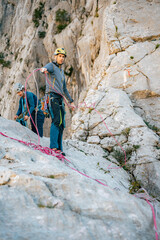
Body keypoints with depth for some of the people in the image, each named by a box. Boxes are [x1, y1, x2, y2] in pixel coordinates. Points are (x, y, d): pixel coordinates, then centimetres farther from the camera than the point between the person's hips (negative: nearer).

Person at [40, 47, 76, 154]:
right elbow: (47, 68, -23)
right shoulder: (52, 65, 4)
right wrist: (44, 69, -48)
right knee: (57, 121, -22)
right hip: (52, 96, -8)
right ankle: (53, 146, -25)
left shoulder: (62, 71, 28)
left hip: (60, 99, 8)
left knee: (61, 125, 4)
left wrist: (71, 101, 32)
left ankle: (59, 148, 7)